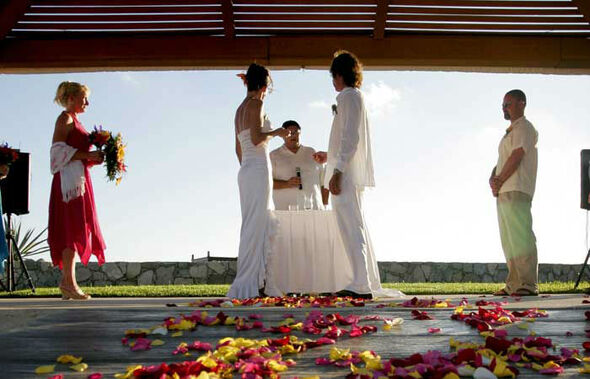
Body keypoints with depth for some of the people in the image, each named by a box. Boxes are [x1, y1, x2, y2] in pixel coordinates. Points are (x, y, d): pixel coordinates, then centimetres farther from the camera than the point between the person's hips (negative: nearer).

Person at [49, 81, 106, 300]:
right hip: (69, 179, -9)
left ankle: (67, 282, 8)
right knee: (74, 227, -13)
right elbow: (58, 150, -14)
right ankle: (68, 282, -14)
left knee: (74, 230, 6)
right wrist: (88, 156, -16)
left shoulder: (74, 121, 24)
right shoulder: (65, 118, -3)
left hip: (78, 179, 9)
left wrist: (92, 159, 10)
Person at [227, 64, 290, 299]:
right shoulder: (256, 104, -7)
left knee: (255, 226, 9)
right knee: (256, 225, -10)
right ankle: (252, 284, -10)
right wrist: (276, 132, -4)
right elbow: (256, 138, -19)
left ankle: (258, 282, 10)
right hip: (258, 169, -9)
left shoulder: (240, 109, 19)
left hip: (245, 170, 9)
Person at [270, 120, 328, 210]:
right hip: (286, 209, -2)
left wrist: (325, 205, 9)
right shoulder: (274, 156, 11)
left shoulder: (311, 153, 19)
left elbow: (323, 181, 17)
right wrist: (286, 184, -14)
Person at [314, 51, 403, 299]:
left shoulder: (349, 96, -7)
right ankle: (370, 284, 15)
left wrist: (337, 171, -21)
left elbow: (350, 138, -17)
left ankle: (361, 285, -12)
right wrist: (329, 155, 36)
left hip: (346, 174, -10)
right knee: (357, 229, 11)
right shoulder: (355, 96, 22)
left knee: (351, 228, -11)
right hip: (351, 174, 10)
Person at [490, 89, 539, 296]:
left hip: (516, 192, -10)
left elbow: (516, 157, -14)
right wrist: (493, 178, 3)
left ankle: (529, 284, -14)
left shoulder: (524, 128, -3)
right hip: (504, 193, 10)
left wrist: (500, 181, -10)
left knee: (521, 238, -13)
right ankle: (513, 284, 13)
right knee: (509, 241, 9)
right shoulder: (510, 132, 26)